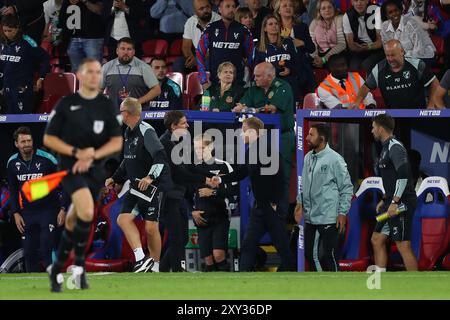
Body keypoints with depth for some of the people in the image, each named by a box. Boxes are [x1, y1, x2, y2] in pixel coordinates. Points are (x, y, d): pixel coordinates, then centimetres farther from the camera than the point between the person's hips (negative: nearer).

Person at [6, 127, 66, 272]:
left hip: (48, 210, -4)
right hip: (27, 213, 4)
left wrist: (63, 209, -10)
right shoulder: (12, 163, 2)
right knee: (29, 252, 4)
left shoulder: (46, 159, -12)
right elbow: (13, 190, 15)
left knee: (47, 249, -15)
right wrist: (16, 213, 7)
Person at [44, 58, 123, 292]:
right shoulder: (66, 104, -1)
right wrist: (76, 152, -13)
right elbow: (49, 138, 1)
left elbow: (117, 142, 4)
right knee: (87, 213, -25)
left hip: (94, 168, 4)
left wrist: (92, 155, -12)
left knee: (73, 222, 10)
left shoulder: (107, 106, 6)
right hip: (70, 167, -4)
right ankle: (79, 264, -10)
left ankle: (57, 269, 27)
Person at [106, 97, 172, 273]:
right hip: (135, 186, 8)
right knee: (123, 219, -10)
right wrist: (115, 179, 23)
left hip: (153, 186, -8)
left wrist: (150, 177, -35)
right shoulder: (128, 133, 14)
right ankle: (141, 259, -14)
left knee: (151, 228, -6)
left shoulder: (146, 131, -15)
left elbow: (160, 156, -25)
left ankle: (154, 266, 7)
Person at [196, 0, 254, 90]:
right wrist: (204, 81, -1)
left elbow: (250, 56, 8)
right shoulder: (210, 29, 3)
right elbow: (200, 54, 5)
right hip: (214, 81, 0)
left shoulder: (243, 30, 3)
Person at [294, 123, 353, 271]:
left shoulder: (335, 159, -11)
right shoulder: (308, 158, 9)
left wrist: (342, 213, -11)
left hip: (329, 219, -7)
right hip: (310, 217, 7)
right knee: (310, 254, 12)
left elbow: (347, 188, -8)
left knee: (329, 255, -3)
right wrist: (300, 203, 9)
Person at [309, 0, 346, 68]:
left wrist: (324, 59, -19)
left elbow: (342, 44, -11)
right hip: (321, 55, 4)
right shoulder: (314, 23, 11)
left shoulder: (339, 20, -2)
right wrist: (316, 58, -16)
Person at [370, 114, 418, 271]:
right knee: (377, 239, 12)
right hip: (392, 203, 11)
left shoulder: (395, 147, -14)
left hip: (401, 204, -11)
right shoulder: (386, 148, 18)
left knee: (403, 245, -9)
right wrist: (385, 199, 25)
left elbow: (403, 175, -23)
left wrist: (394, 202, -25)